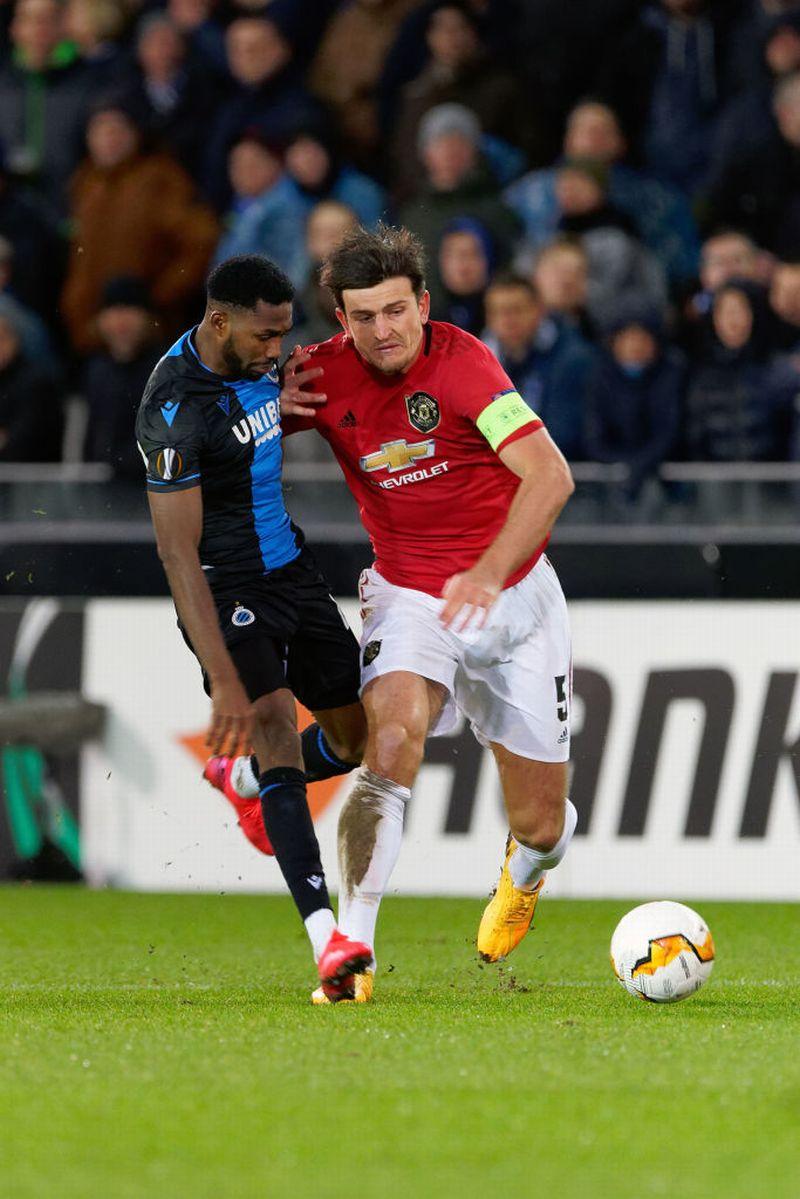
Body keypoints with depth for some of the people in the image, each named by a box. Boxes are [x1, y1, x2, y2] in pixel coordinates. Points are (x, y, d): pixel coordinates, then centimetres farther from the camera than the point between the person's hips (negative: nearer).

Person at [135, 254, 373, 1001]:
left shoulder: (256, 360, 0)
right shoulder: (175, 409, -25)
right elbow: (178, 553, -27)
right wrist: (225, 681, -30)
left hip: (289, 568, 8)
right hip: (226, 590, -8)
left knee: (356, 735, 13)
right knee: (276, 728, -23)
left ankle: (238, 781, 44)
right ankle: (326, 939, -32)